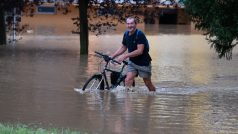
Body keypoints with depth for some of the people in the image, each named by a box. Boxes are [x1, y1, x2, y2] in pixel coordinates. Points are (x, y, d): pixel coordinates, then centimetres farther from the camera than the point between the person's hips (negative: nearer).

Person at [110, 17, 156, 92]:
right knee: (128, 80, -15)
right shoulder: (126, 34, 0)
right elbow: (123, 47, 13)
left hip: (143, 63, -5)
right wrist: (112, 56, 3)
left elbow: (140, 51, -27)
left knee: (148, 83, 6)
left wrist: (125, 56, -29)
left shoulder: (140, 34, -21)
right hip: (132, 62, 5)